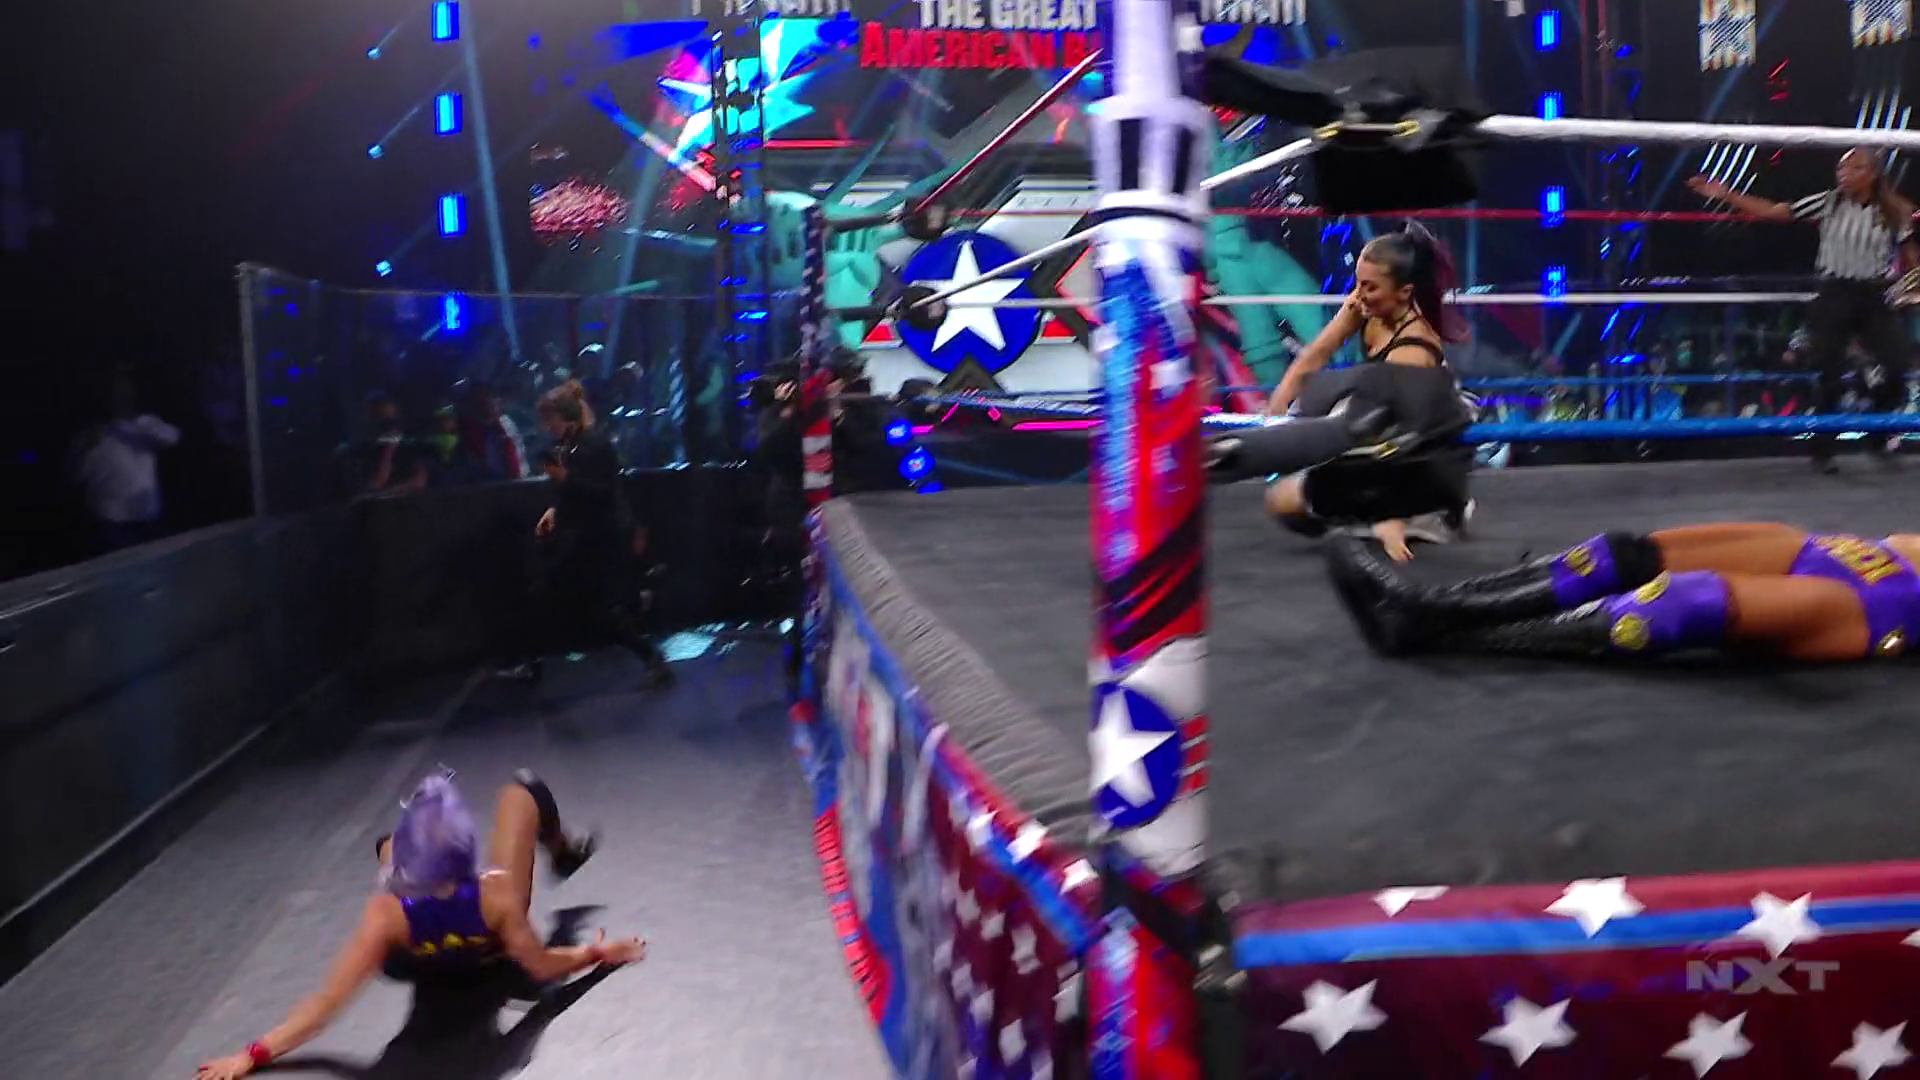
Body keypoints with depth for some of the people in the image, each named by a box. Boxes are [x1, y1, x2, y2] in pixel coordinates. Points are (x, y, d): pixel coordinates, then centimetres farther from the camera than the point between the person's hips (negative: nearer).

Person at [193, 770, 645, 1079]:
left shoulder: (387, 915, -43)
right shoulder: (494, 893, -42)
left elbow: (328, 1001, -42)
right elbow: (541, 966, -28)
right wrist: (596, 952, -13)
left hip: (422, 964, 1)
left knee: (387, 843, 24)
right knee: (522, 790, 6)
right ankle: (565, 855, 41)